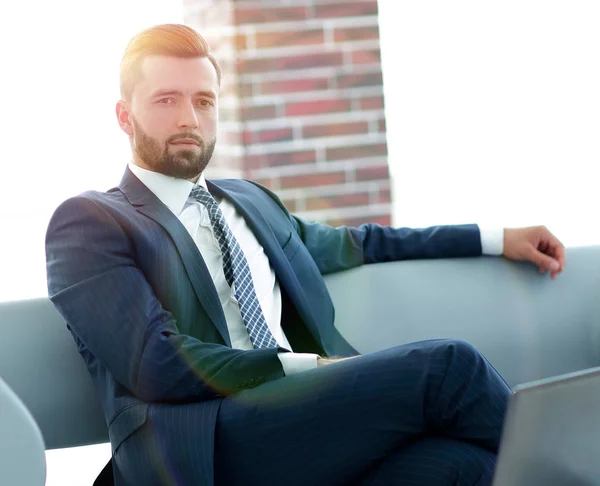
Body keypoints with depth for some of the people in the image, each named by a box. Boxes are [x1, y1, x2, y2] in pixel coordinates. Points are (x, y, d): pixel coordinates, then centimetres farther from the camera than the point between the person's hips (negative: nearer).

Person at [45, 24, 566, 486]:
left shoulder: (250, 200, 28)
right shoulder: (87, 222, 5)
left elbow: (352, 245, 40)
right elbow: (157, 364, -7)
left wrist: (496, 238, 35)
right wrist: (313, 368, -7)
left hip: (307, 423, 6)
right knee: (446, 365, -22)